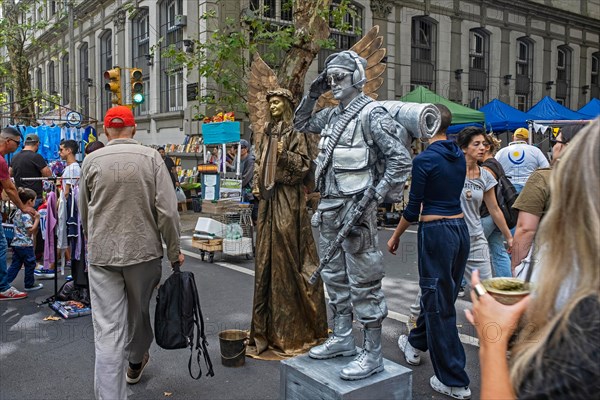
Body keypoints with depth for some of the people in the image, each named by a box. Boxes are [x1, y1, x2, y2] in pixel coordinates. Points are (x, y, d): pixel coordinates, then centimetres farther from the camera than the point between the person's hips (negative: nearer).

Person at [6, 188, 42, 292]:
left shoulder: (18, 212, 11)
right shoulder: (26, 214, -17)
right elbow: (31, 230, -20)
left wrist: (32, 219, 13)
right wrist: (37, 219, -14)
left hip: (16, 243, 8)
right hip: (25, 244, -8)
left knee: (15, 265, 12)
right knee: (30, 264, 6)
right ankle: (29, 285, 15)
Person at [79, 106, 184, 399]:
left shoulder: (92, 160, 1)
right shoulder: (151, 157, -3)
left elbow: (83, 212, 11)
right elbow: (167, 210, -9)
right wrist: (174, 251, 2)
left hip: (101, 254, 0)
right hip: (144, 250, 1)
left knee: (107, 329, 1)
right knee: (139, 312, 22)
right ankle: (136, 362, 46)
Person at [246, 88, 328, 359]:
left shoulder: (295, 132, -3)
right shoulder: (269, 133, 18)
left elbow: (303, 163, -9)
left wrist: (285, 155, -25)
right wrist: (256, 185, 6)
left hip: (288, 197, -7)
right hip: (268, 197, 7)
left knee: (286, 252, -6)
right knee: (267, 252, 8)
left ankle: (292, 326, 4)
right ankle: (268, 323, 18)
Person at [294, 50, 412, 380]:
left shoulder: (372, 114, -10)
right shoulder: (332, 115, 13)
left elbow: (401, 160, -14)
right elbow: (301, 124, 30)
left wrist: (374, 196, -20)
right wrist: (312, 94, 15)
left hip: (355, 207, -9)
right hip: (329, 205, 9)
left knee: (363, 282, -3)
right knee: (334, 276, 16)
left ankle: (373, 354, 7)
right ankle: (343, 338, 31)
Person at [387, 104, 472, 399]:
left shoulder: (424, 159, -14)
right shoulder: (459, 156, 8)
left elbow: (413, 209, -11)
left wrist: (395, 237, 1)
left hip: (436, 232, -8)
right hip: (461, 229, 8)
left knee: (439, 303, 2)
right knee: (438, 293, 23)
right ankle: (416, 344, 45)